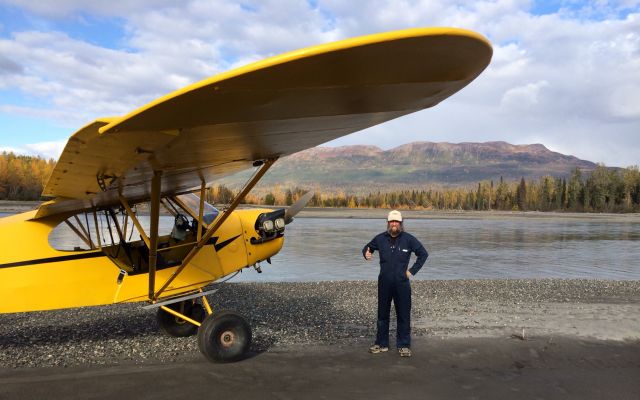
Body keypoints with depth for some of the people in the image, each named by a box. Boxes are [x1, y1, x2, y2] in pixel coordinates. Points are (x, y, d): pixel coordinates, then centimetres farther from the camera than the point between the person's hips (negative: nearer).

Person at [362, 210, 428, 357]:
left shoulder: (408, 239, -6)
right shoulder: (380, 238, 0)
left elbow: (423, 254, 2)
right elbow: (367, 247, 13)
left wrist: (412, 270, -3)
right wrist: (366, 254, -11)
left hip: (402, 283, -2)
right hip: (384, 283, 2)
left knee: (404, 315, 4)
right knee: (382, 314, 11)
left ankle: (404, 345, 16)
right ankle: (381, 344, 24)